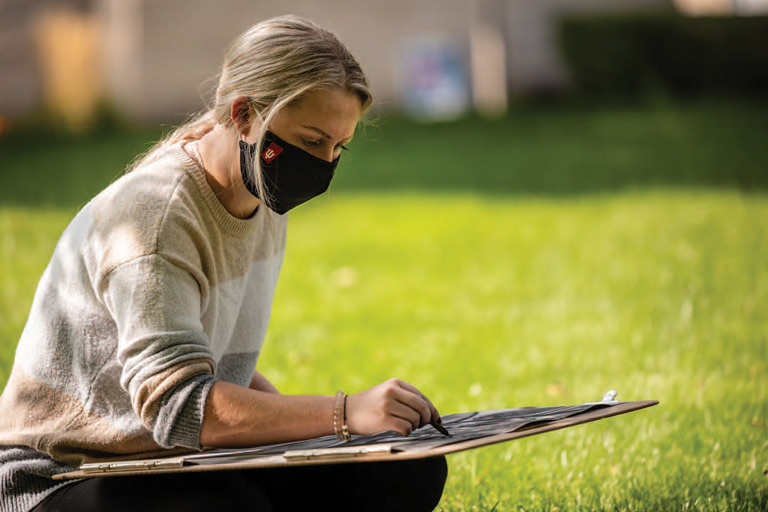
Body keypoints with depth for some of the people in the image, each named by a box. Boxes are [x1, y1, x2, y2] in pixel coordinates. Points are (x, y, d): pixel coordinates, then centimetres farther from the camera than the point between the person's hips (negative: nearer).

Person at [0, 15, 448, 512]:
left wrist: (299, 416, -4)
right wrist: (344, 413, -40)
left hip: (186, 463, 8)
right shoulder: (151, 216, -23)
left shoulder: (264, 200, 7)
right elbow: (178, 405, -34)